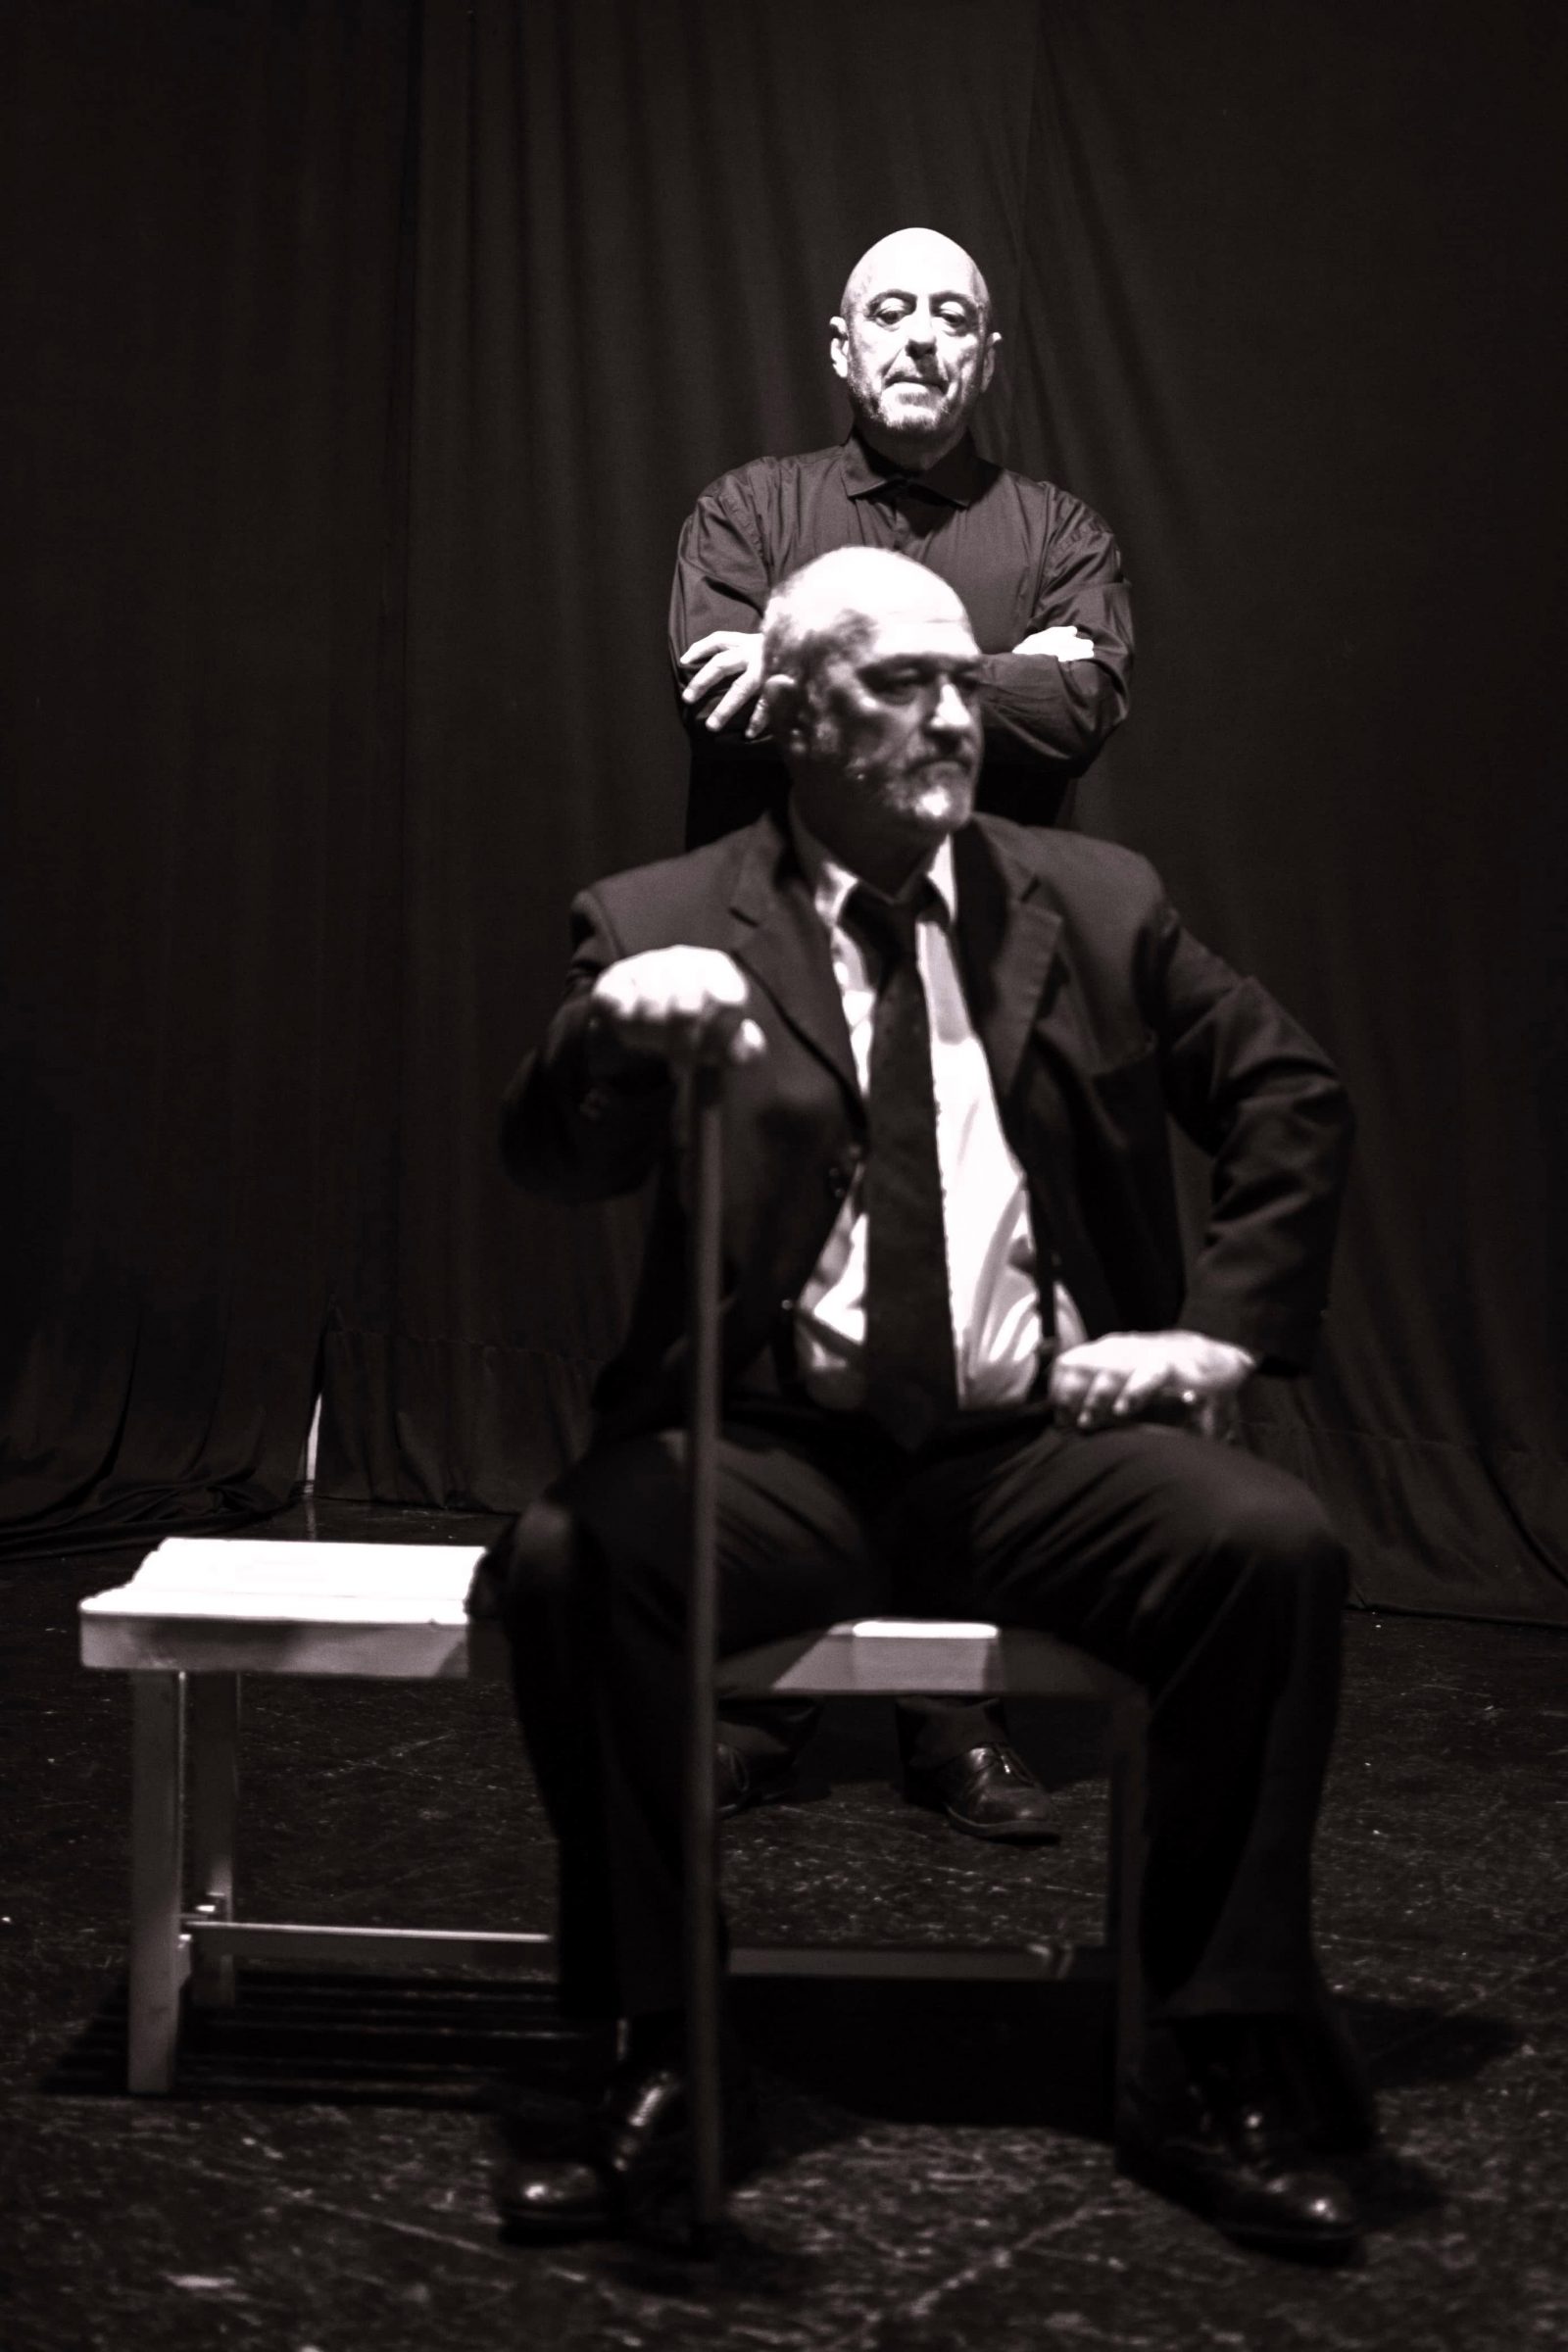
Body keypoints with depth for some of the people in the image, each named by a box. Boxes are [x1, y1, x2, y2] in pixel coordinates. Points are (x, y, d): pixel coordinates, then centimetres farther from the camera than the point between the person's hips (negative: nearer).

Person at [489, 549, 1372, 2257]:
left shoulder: (1097, 903, 12)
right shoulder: (665, 924, 5)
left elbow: (1291, 1102, 15)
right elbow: (551, 1163, -9)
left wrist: (1220, 1326, 2)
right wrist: (612, 1029, -32)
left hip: (1039, 1446, 2)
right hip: (776, 1454, -1)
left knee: (1274, 1545, -26)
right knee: (567, 1561, -29)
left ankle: (1216, 2076, -13)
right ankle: (663, 2065, -13)